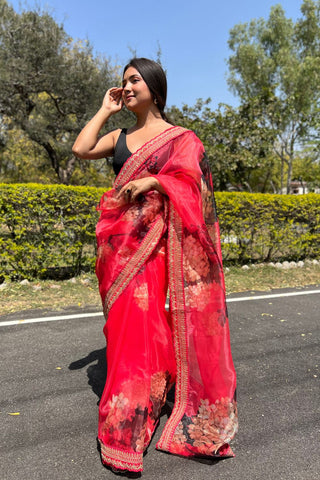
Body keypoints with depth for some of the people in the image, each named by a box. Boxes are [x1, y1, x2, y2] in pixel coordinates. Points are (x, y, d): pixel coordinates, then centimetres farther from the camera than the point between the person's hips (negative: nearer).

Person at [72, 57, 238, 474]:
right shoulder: (119, 136, 18)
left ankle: (125, 429, 6)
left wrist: (151, 181, -20)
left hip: (152, 238, -5)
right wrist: (106, 110, 11)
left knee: (139, 318, -9)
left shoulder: (179, 137, 5)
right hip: (118, 239, 5)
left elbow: (190, 181, -6)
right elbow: (81, 149, 3)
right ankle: (152, 388, 22)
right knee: (123, 319, 4)